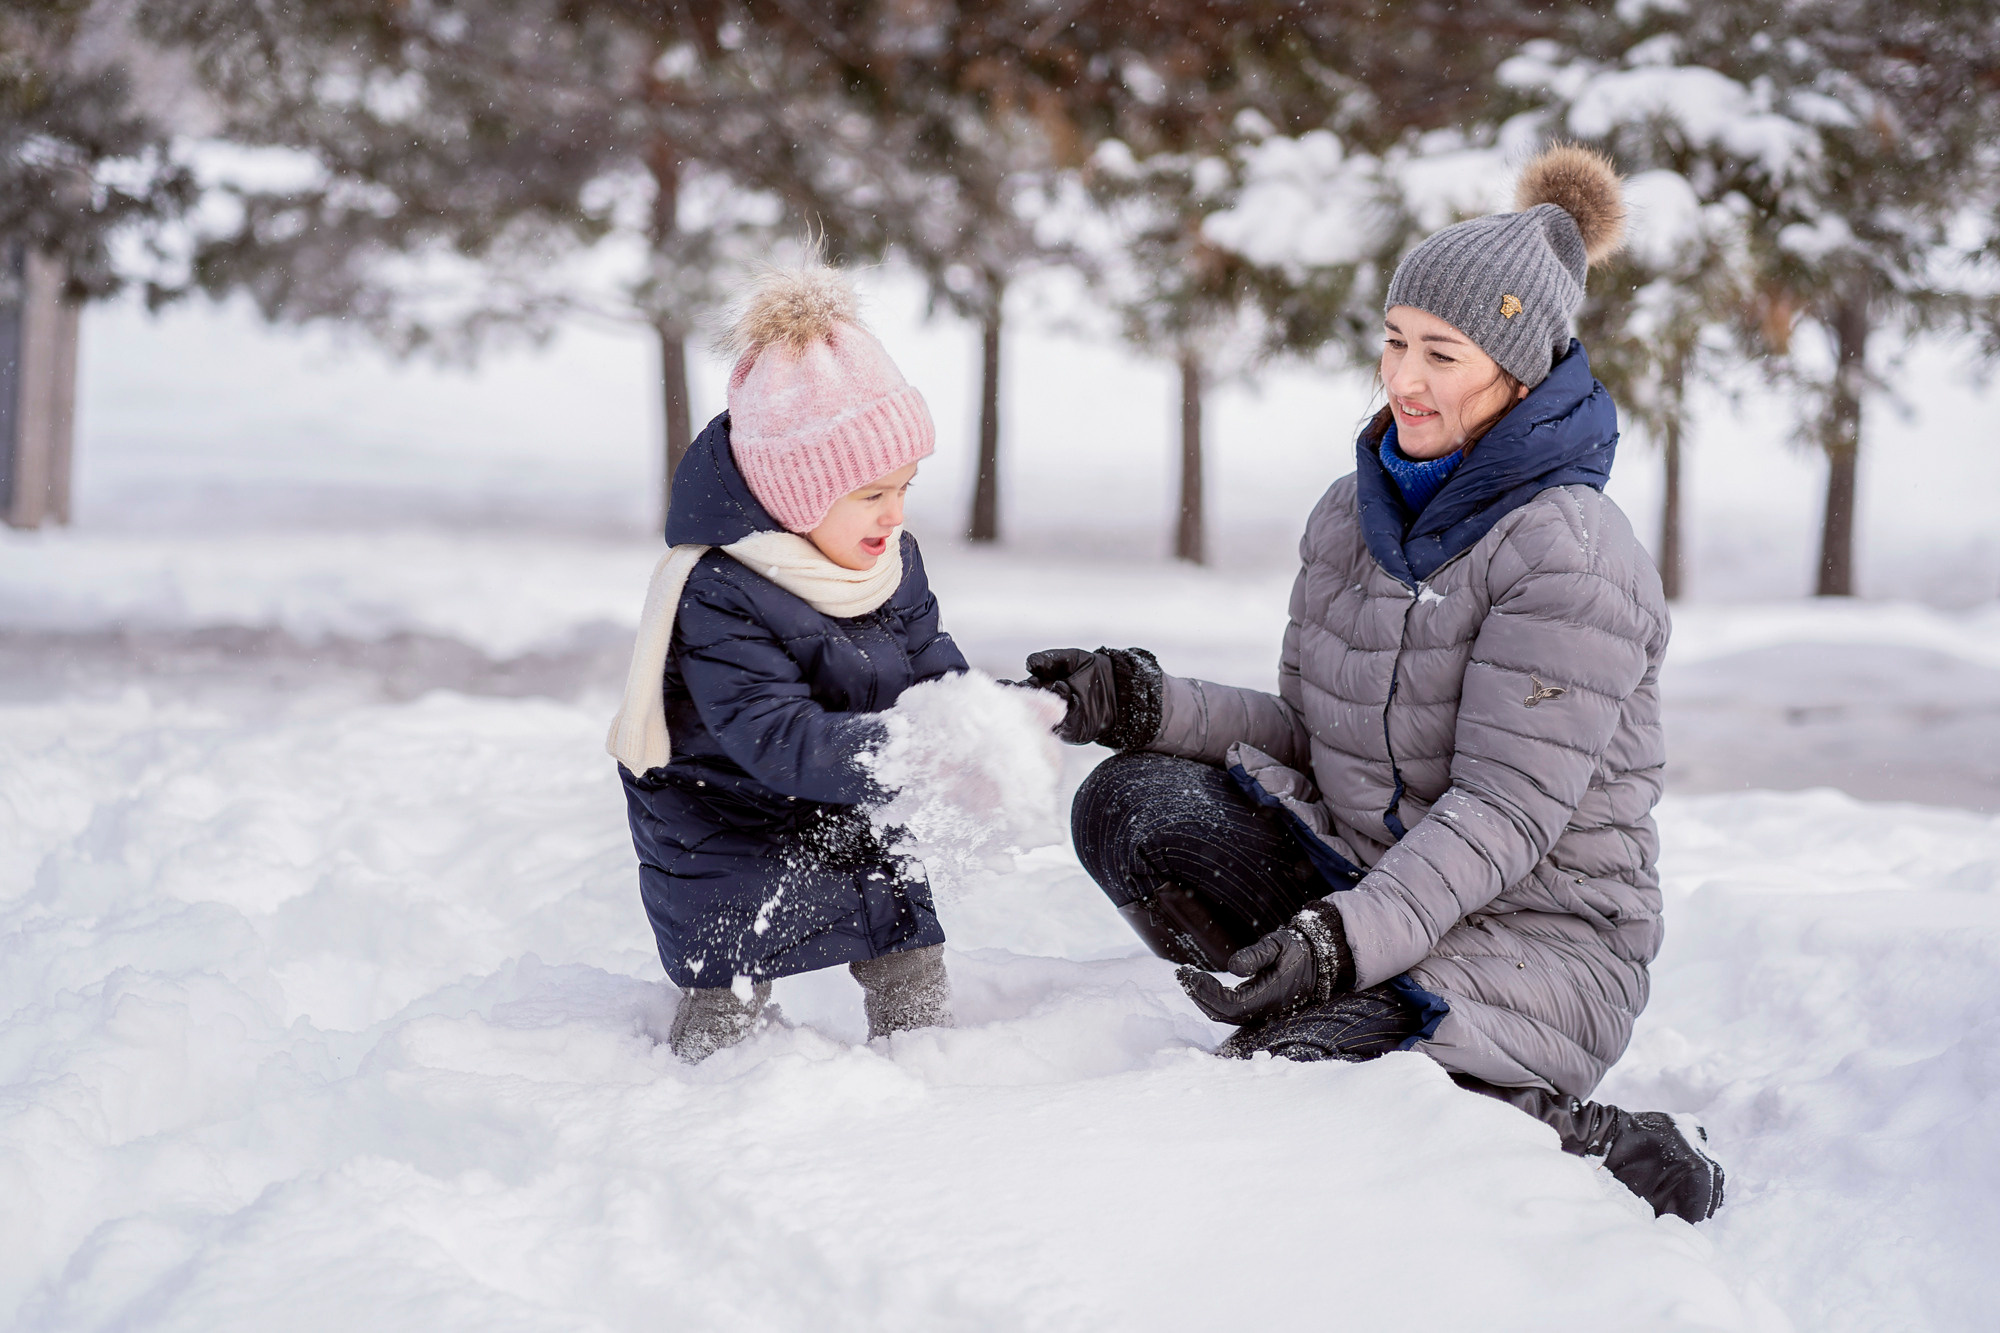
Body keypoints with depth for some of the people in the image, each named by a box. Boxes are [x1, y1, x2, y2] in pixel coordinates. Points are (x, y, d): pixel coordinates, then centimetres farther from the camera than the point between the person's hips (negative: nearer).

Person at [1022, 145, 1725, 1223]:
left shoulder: (1571, 555, -17)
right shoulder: (1354, 514, 7)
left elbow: (1504, 812, -22)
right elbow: (1307, 734, 10)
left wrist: (1348, 937, -32)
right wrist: (1148, 705, -6)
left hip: (1539, 941, -7)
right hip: (1375, 883, 7)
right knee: (1131, 807, -12)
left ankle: (1579, 1145, -7)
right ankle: (1330, 1018, -7)